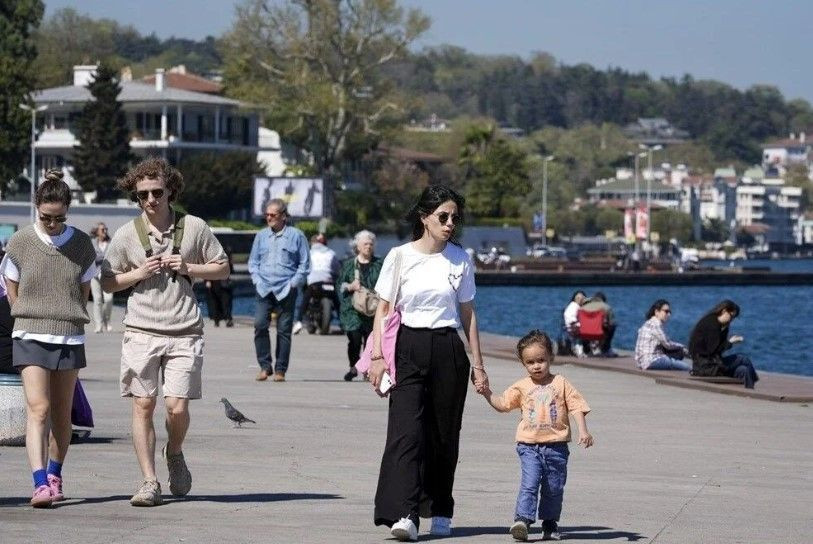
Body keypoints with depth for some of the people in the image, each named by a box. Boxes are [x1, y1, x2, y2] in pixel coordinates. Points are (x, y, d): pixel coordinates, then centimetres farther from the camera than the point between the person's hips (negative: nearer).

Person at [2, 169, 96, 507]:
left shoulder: (81, 245, 3)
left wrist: (65, 322, 9)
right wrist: (36, 320, 6)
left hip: (70, 339, 2)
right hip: (30, 338, -2)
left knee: (62, 414, 8)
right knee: (37, 409, -14)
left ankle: (55, 476, 27)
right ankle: (40, 484, -22)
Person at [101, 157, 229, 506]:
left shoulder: (194, 228, 4)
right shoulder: (127, 235, 4)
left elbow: (222, 269, 11)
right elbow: (107, 282, 11)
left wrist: (188, 268, -5)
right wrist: (139, 273, -6)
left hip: (184, 333, -1)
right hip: (141, 331, 1)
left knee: (177, 406, -8)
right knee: (143, 406, -3)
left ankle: (174, 453, 24)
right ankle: (149, 482, 4)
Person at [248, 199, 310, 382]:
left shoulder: (295, 235, 4)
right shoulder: (261, 236, 14)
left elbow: (304, 264, 6)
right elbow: (253, 261, 20)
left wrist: (293, 283, -3)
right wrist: (257, 280, 4)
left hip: (286, 290, -2)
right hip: (264, 289, 2)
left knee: (284, 329, -2)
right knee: (260, 324, -13)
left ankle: (280, 370, 5)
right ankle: (265, 366, -3)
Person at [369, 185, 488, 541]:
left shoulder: (460, 260, 7)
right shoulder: (400, 257, 1)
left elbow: (468, 314, 12)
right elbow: (383, 309, 3)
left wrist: (478, 364, 10)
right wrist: (377, 356, -7)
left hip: (448, 351, 2)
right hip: (408, 348, -2)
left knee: (444, 434, 5)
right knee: (407, 431, -14)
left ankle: (440, 512, 18)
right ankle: (404, 515, -22)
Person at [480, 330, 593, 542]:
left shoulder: (561, 383, 3)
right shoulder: (522, 387, 8)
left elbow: (577, 407, 1)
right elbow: (502, 404, 12)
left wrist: (583, 431, -10)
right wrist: (486, 391, -1)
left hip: (556, 446, 0)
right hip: (529, 446, 0)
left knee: (554, 488, 9)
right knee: (529, 484, -16)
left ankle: (550, 524, 22)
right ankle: (522, 519, -24)